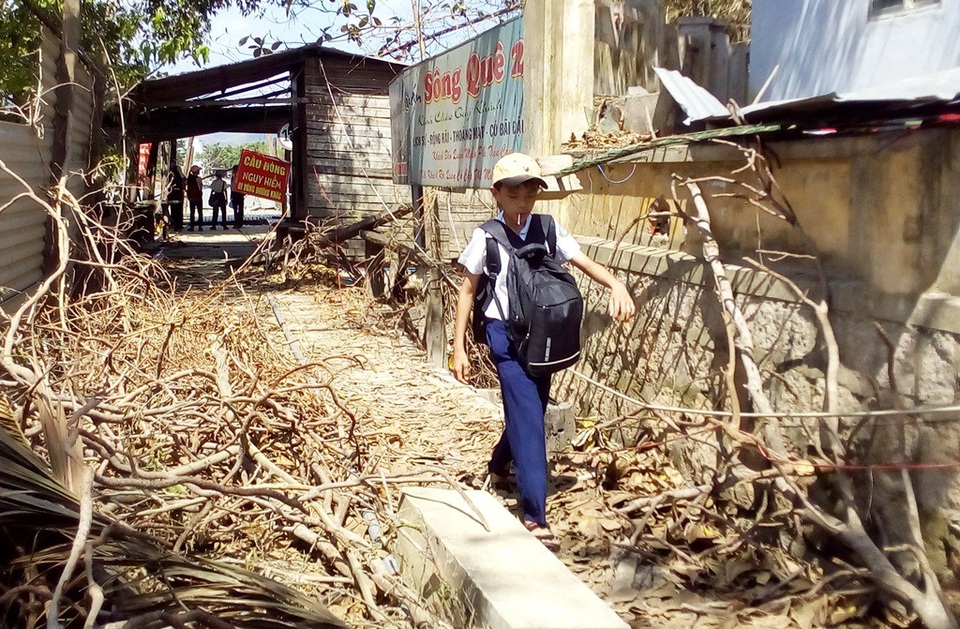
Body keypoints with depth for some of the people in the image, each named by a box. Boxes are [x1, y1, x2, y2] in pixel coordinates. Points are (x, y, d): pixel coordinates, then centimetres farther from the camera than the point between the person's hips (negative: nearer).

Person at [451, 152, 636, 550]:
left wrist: (616, 285, -29)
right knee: (528, 418, -13)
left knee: (529, 410, 18)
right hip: (506, 334, -5)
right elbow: (468, 292, 0)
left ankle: (499, 466, 49)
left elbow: (585, 263, -8)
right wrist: (459, 348, -2)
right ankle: (535, 516, -11)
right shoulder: (486, 237, -7)